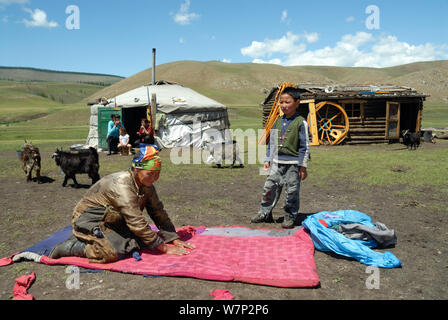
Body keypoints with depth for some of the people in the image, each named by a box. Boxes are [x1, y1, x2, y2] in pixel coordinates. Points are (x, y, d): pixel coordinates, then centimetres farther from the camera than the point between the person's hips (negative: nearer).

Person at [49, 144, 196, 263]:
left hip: (112, 222, 8)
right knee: (115, 253, -28)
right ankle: (72, 246, -7)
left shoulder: (146, 184, -4)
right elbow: (138, 223, -32)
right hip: (88, 220, -8)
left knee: (138, 241, -7)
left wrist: (175, 239, -5)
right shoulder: (122, 185, -30)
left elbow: (159, 213, 3)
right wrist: (164, 249, -27)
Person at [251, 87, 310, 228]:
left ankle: (290, 217, 19)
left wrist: (303, 165, -9)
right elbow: (272, 142, 16)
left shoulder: (301, 123, -6)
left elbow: (304, 146, -6)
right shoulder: (278, 122, 10)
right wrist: (268, 159, 12)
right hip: (276, 163, 5)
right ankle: (264, 213, 21)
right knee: (269, 187, 7)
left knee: (292, 191, 4)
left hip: (293, 164, -5)